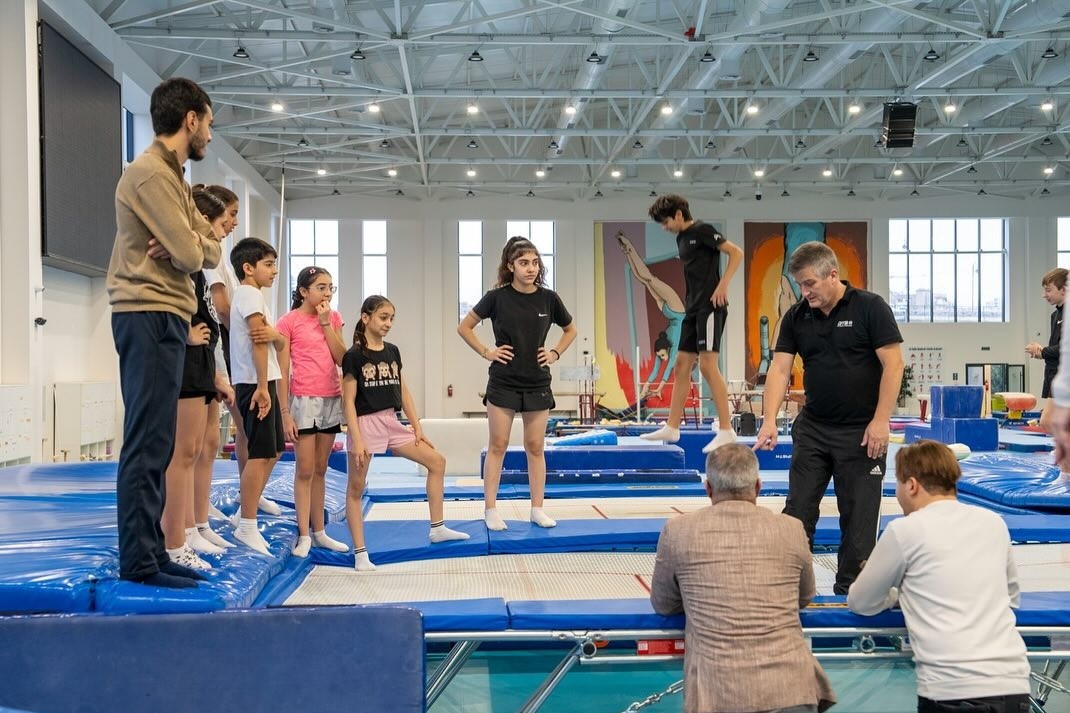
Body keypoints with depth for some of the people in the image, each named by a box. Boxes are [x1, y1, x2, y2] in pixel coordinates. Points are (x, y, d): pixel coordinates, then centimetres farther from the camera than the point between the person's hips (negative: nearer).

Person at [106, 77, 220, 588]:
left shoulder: (171, 175, 21)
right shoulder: (151, 172, -11)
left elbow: (209, 250, 14)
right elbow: (190, 257, -18)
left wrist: (194, 244, -7)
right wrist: (193, 246, 4)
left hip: (162, 319, 10)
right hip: (150, 318, -10)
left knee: (155, 445, 11)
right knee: (147, 444, -9)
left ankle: (151, 552, 17)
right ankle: (139, 561, -5)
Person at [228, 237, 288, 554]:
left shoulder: (248, 294, 21)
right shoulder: (251, 294, -9)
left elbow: (281, 343, 15)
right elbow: (257, 341, -17)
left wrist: (275, 335, -8)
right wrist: (262, 387, -21)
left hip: (264, 382, 10)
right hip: (255, 383, -10)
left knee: (273, 451, 14)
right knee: (261, 454, -8)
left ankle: (244, 514, 21)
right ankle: (247, 525, -2)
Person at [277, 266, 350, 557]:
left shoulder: (333, 317, 9)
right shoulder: (289, 321, -5)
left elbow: (341, 359, -2)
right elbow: (282, 371, -7)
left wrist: (325, 323, -7)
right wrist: (285, 413, -12)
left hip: (332, 400, 5)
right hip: (304, 400, -5)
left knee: (320, 469, 11)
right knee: (304, 470, -3)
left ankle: (319, 531, 16)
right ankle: (303, 535, 3)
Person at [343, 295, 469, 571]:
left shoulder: (392, 351, 8)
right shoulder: (354, 355, -10)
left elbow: (403, 392, 13)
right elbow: (348, 401, -12)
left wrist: (417, 427, 8)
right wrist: (357, 440, -18)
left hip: (391, 422, 7)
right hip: (365, 423, -7)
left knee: (437, 461, 5)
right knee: (356, 488, 0)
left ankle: (437, 528, 13)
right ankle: (360, 553, 8)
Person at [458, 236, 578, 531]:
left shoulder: (549, 298, -2)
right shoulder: (497, 297, -8)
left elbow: (570, 330, 15)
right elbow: (464, 327, 2)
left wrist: (555, 353, 3)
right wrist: (486, 352, -5)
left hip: (537, 385, 2)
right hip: (503, 383, -2)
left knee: (535, 447, 8)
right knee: (497, 446, 3)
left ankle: (537, 509, 17)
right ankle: (491, 510, 10)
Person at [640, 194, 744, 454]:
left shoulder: (702, 230, -8)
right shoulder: (681, 238, 18)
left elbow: (736, 253, -14)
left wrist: (722, 286, -20)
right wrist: (688, 300, 14)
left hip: (710, 307, -9)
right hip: (692, 309, 9)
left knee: (707, 364, -14)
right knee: (681, 365, 9)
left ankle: (726, 430, -11)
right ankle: (672, 428, 15)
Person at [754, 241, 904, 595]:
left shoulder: (870, 307, -9)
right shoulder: (796, 317, 3)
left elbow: (893, 363, -11)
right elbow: (780, 368, -1)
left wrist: (880, 421, -16)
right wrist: (770, 420, -14)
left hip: (861, 431, -4)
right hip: (812, 428, 4)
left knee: (858, 517, 4)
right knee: (797, 511, 5)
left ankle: (849, 590, 16)